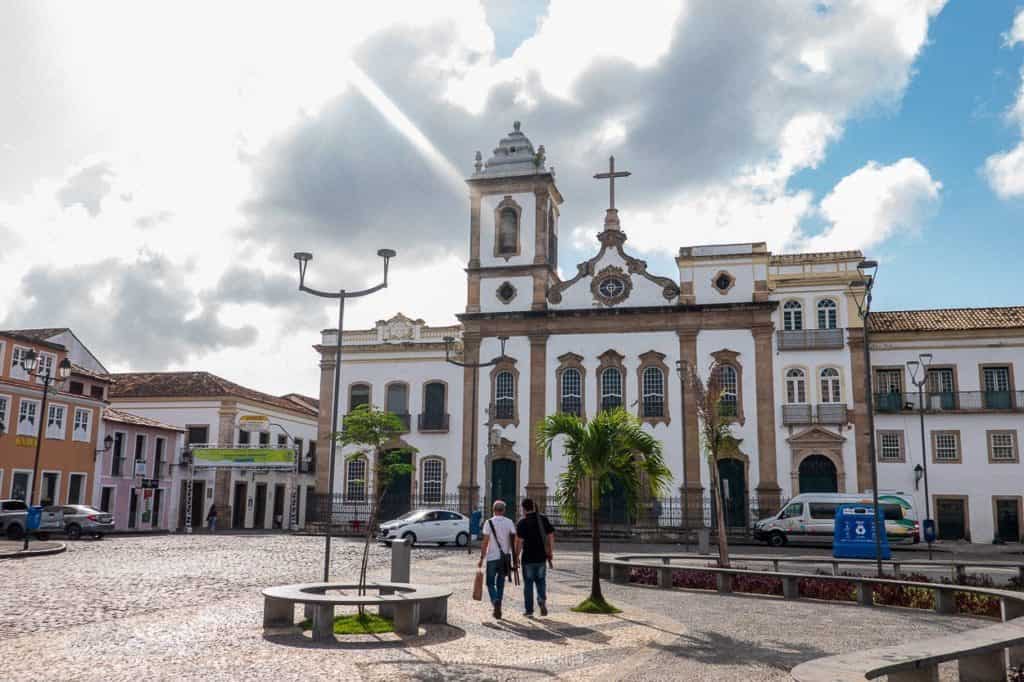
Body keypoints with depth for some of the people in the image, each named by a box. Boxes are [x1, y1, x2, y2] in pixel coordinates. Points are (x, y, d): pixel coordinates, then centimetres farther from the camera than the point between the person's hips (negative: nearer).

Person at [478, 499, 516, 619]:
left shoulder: (489, 522, -6)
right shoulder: (509, 522, 1)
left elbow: (485, 542, -10)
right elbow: (514, 541, -1)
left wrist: (481, 558, -4)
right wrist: (514, 559, 4)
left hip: (492, 557, -3)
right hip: (505, 557, 3)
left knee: (490, 583, 8)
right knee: (500, 584, 15)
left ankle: (496, 602, -16)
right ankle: (498, 609, 15)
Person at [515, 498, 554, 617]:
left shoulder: (522, 523, -8)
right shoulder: (543, 519, 3)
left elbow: (519, 542, -13)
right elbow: (551, 537, 4)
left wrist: (516, 557, -4)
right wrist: (550, 553, 12)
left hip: (528, 558, -3)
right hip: (541, 557, 3)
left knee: (528, 583, 8)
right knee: (541, 581, 15)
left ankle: (529, 610, 10)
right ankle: (542, 600, -9)